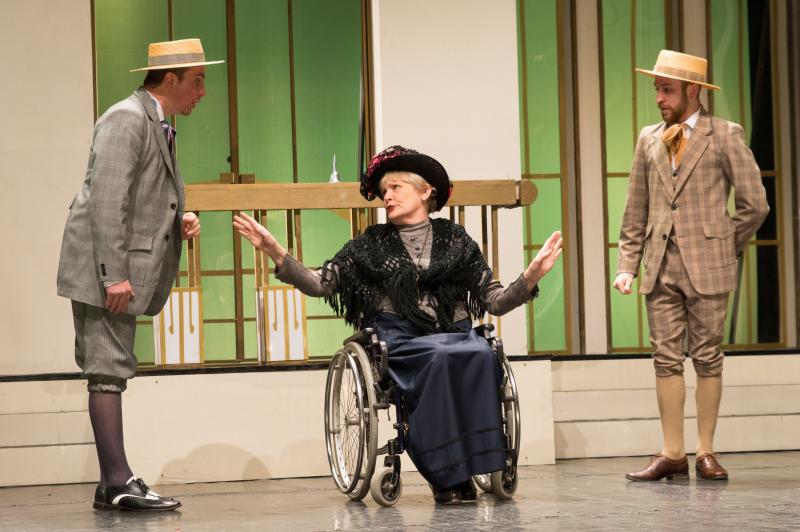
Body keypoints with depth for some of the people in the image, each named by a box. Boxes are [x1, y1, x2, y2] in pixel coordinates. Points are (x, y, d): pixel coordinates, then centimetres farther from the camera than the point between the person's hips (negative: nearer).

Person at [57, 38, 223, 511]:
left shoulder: (158, 126, 18)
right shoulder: (127, 120, -13)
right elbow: (108, 200, -20)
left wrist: (180, 219, 6)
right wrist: (114, 275, -25)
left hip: (125, 271, 10)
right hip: (105, 270, -10)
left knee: (111, 373, 9)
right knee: (109, 372, -10)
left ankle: (114, 484, 11)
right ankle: (119, 484, -12)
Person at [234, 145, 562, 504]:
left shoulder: (455, 239, 17)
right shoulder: (372, 245, 16)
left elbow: (494, 301, 14)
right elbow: (319, 284, 7)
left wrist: (531, 276, -2)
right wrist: (275, 253, -6)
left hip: (456, 334, 1)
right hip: (401, 341, -1)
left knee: (480, 356, -33)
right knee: (445, 359, -34)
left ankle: (482, 462, -29)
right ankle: (447, 475, -30)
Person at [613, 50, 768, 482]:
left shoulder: (725, 136, 0)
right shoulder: (649, 139, 12)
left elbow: (754, 203, 0)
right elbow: (635, 211, 12)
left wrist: (728, 248, 3)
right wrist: (627, 264, 5)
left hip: (706, 266, -4)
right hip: (661, 265, 4)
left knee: (708, 358, 1)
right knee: (667, 359, 2)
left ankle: (706, 453, 6)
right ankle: (672, 454, 5)